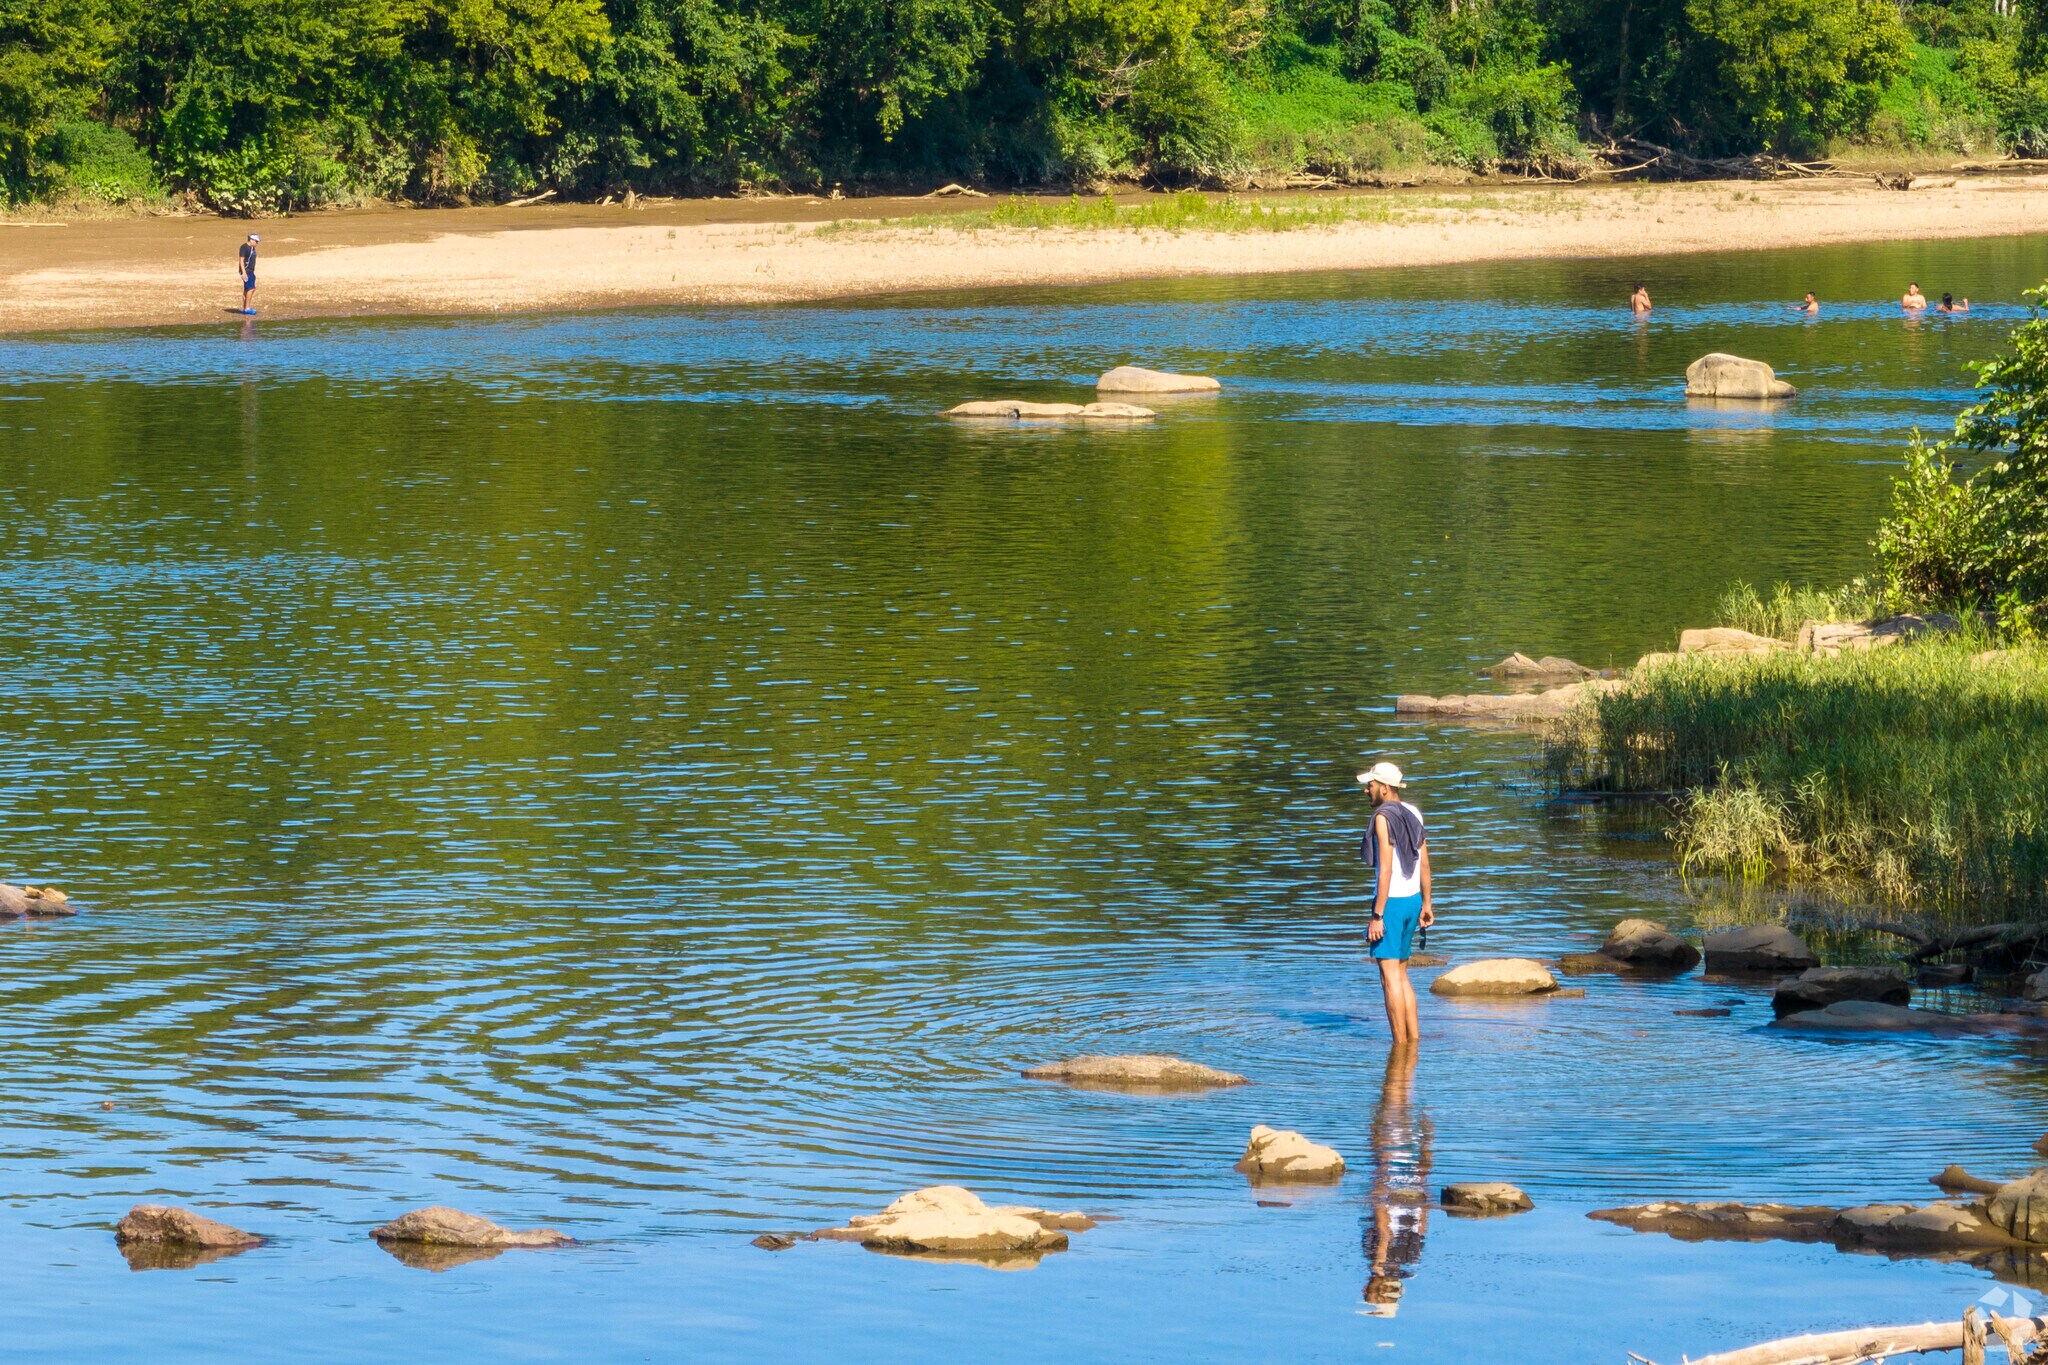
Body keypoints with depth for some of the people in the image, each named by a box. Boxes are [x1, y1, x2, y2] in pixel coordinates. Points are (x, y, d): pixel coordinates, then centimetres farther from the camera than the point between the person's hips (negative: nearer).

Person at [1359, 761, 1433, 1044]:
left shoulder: (1383, 817, -14)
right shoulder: (1413, 814, 9)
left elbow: (1386, 870, -18)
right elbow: (1424, 863, 14)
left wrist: (1377, 916, -17)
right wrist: (1426, 904, 22)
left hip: (1391, 901, -8)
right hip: (1413, 900, 8)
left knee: (1390, 978, -4)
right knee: (1401, 973, 17)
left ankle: (1400, 1045, -5)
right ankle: (1414, 1039, 17)